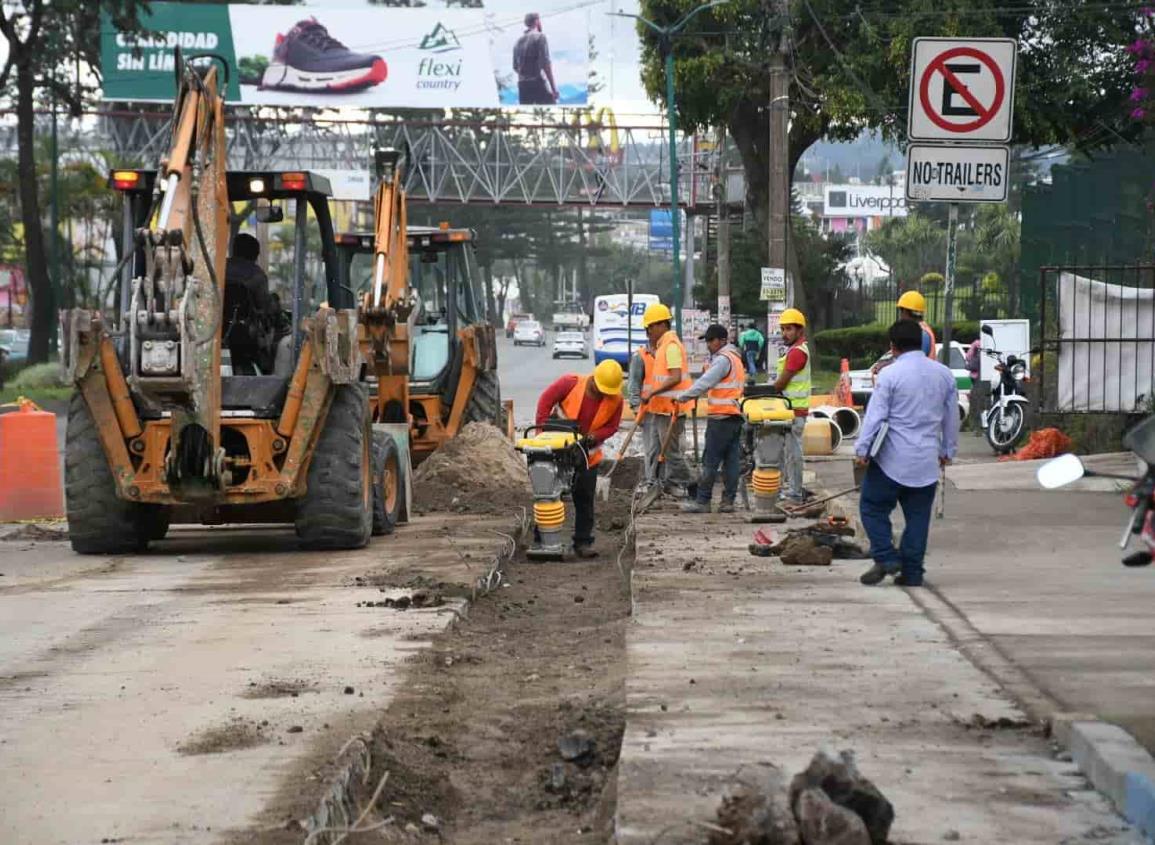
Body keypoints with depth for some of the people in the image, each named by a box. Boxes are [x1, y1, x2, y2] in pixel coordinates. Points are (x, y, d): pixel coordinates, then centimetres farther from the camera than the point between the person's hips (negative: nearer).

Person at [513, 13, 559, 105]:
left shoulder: (518, 42, 15)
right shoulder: (540, 37, -4)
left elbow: (515, 67, 18)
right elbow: (546, 63, -14)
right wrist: (554, 88, -14)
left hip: (522, 85, 6)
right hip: (538, 84, -6)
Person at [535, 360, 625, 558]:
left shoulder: (615, 400, -11)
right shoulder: (571, 383, -19)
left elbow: (612, 427, -3)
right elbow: (546, 400, -12)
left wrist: (593, 437, -22)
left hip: (587, 454, 2)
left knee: (585, 499, 3)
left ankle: (583, 542, 9)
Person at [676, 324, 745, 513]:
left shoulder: (723, 359, -11)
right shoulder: (735, 358, 22)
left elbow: (704, 383, -18)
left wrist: (682, 397, -12)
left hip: (720, 417, -10)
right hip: (735, 415, 10)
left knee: (710, 462, -6)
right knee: (732, 460, 6)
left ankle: (702, 501, -5)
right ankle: (728, 501, 6)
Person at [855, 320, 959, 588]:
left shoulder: (890, 374, -10)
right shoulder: (943, 374, 7)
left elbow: (875, 415, -11)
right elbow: (952, 417, 15)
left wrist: (862, 450, -5)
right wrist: (948, 450, 25)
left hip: (893, 459, -5)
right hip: (927, 461, 5)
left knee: (873, 507, 8)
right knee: (918, 515, 9)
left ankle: (885, 557, -3)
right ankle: (912, 572, 9)